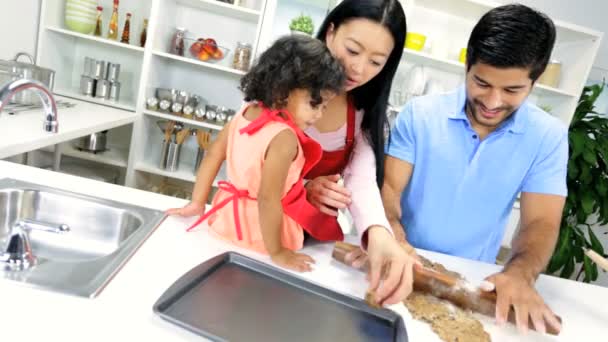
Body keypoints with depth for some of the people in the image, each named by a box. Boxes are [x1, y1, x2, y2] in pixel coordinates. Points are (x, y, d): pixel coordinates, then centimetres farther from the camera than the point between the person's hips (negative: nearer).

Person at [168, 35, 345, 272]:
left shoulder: (245, 113, -6)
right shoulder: (284, 138, -31)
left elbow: (213, 156, 2)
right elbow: (268, 200, -32)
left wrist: (197, 203, 12)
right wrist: (276, 252, -20)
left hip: (228, 217, 6)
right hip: (261, 234, -6)